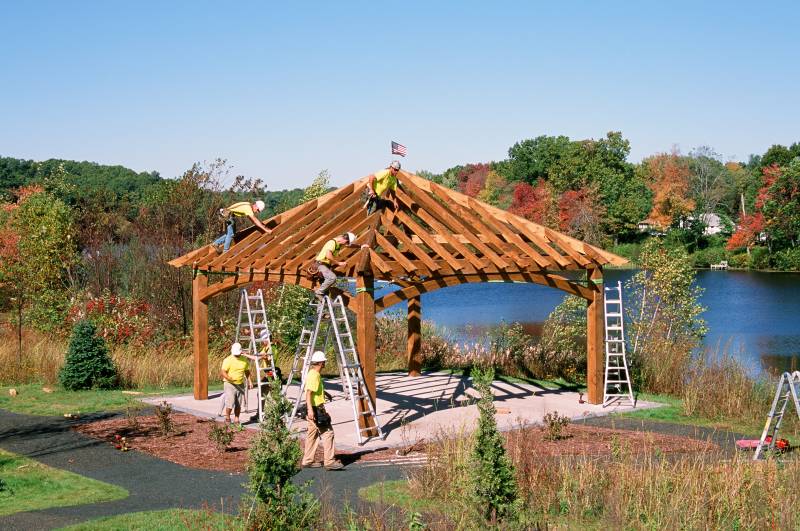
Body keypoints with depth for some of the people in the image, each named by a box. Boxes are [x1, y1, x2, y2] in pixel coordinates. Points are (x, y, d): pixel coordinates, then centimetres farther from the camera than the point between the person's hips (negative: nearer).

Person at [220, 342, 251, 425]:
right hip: (229, 384, -4)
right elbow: (222, 372, -17)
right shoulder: (228, 360, -10)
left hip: (240, 385, 4)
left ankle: (236, 419, 19)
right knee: (230, 403, -11)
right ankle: (227, 418, 10)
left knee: (238, 404, 7)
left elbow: (247, 371, 19)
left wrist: (249, 381, 11)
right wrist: (229, 378, -34)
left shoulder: (245, 360, 6)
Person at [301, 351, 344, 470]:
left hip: (314, 409, 11)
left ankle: (308, 461, 19)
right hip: (315, 409, -11)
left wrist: (325, 394, 48)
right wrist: (310, 410, -32)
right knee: (327, 433, -8)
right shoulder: (314, 375, -17)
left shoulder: (313, 374, 14)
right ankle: (329, 461, -9)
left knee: (313, 434, 14)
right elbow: (308, 393, -25)